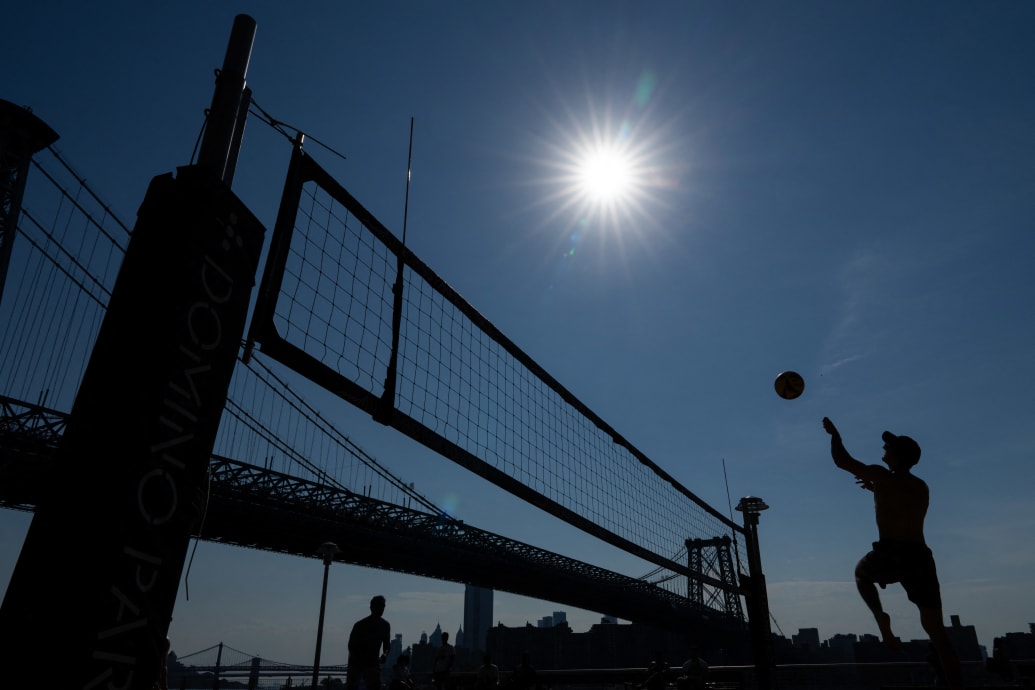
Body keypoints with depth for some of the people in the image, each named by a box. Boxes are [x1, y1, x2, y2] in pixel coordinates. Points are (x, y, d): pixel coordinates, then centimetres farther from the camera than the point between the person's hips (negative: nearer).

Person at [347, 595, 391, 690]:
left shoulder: (385, 626, -1)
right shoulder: (360, 625, -15)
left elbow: (386, 644, 10)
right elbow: (351, 646, -10)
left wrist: (385, 654, -12)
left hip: (373, 664, 3)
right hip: (356, 663, -3)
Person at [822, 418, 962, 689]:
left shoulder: (882, 476, -1)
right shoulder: (922, 488, 17)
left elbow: (841, 460, 4)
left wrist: (834, 433, 18)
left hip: (891, 555, -5)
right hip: (920, 557, 5)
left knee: (862, 572, 29)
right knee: (936, 630, 9)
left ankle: (880, 618, 5)